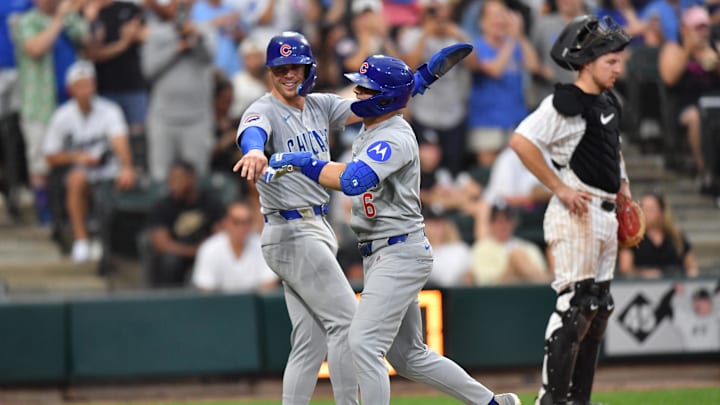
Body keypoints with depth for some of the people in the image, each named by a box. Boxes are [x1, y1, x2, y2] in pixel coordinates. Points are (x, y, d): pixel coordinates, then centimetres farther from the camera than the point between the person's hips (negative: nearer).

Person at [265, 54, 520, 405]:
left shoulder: (395, 138, -19)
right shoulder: (369, 132, 13)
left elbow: (353, 181, -34)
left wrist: (300, 161, -27)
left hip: (400, 253, -10)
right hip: (378, 255, 10)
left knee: (363, 343, -17)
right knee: (409, 357, 14)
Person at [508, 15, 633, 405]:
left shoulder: (607, 102, 13)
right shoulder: (566, 103, -15)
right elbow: (521, 141, -24)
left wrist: (622, 184, 17)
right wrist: (560, 188, -21)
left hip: (605, 213, 10)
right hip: (576, 212, -10)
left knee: (598, 306, 12)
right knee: (575, 303, -13)